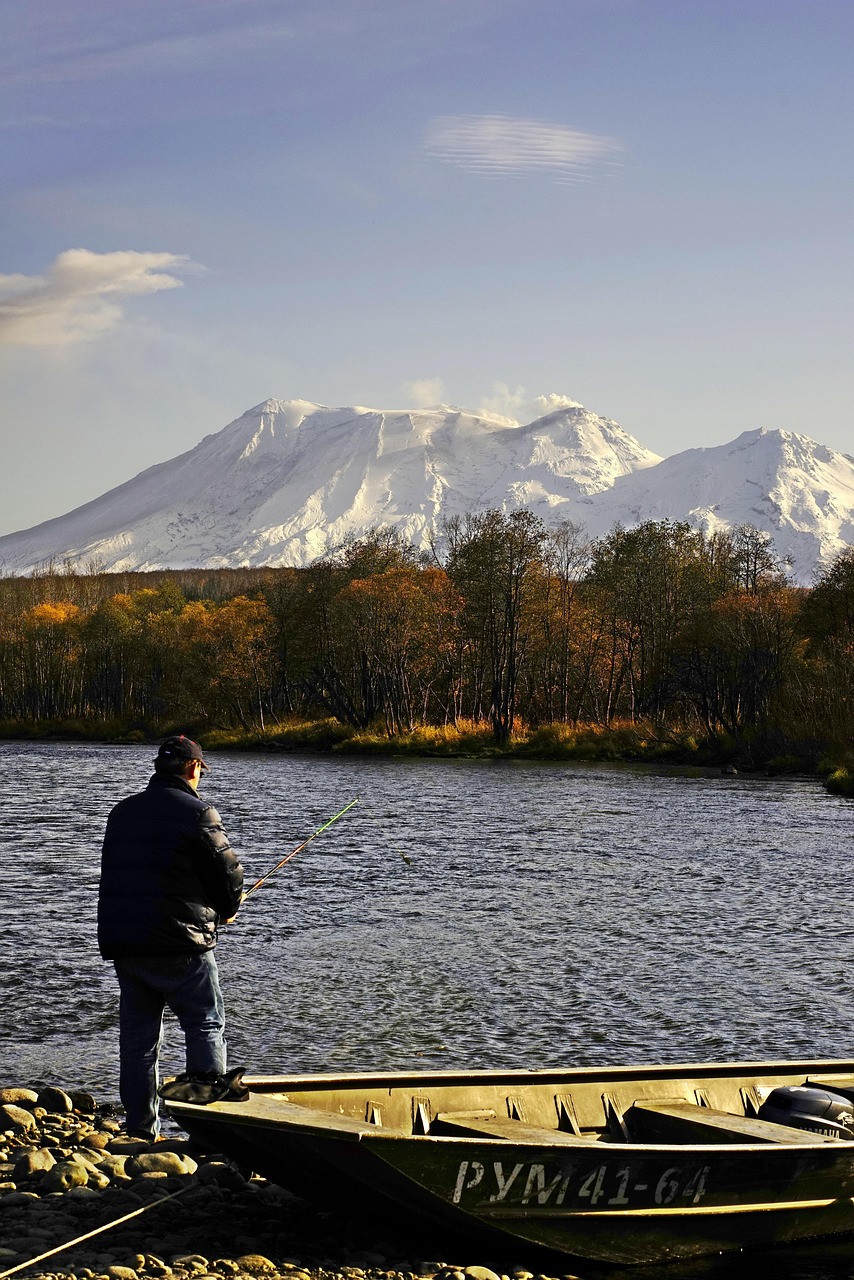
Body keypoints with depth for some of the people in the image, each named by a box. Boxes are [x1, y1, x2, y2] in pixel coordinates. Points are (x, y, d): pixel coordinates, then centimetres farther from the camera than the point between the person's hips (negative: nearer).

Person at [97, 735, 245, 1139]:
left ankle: (141, 1129, 15)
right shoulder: (197, 813, -9)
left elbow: (120, 876, 16)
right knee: (206, 1025, 6)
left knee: (137, 1034, 12)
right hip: (180, 945, -6)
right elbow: (228, 872, -7)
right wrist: (226, 909, 15)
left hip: (121, 941, 6)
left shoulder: (122, 812, 12)